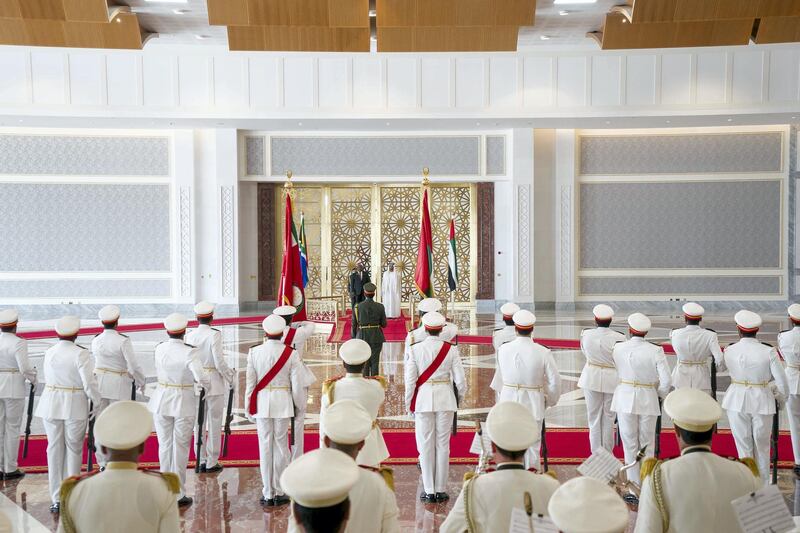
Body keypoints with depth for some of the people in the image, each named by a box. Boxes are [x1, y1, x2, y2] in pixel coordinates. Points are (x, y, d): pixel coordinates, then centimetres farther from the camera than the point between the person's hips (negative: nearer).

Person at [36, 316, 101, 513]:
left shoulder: (49, 352, 2)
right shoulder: (80, 353, -13)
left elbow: (47, 377, 9)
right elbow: (89, 383, -15)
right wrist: (95, 401, -1)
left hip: (51, 404, 4)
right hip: (75, 406, -4)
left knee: (54, 450, 10)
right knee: (73, 450, 8)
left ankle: (56, 499, 13)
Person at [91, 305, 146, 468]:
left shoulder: (96, 341, 2)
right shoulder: (123, 341, -14)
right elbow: (133, 366, -14)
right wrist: (141, 382, 2)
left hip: (99, 383, 5)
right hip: (119, 385, -5)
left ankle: (102, 463, 17)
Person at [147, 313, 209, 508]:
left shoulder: (160, 349, -3)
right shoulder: (189, 352, -18)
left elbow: (160, 372, 10)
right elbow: (201, 377, -27)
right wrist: (206, 386, -7)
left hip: (161, 402, 4)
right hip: (183, 403, -4)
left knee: (164, 446, 14)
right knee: (180, 448, 6)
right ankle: (178, 495, 12)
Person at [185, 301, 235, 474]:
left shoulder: (189, 335, -2)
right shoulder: (214, 335, -14)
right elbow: (220, 362, -16)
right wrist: (230, 378, -1)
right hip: (214, 383, -4)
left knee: (199, 423, 13)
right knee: (214, 423, 6)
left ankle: (201, 461, 20)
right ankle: (212, 463, 11)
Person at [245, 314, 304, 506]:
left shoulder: (254, 352, -4)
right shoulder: (291, 354, -7)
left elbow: (250, 383, 0)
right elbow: (297, 385, -4)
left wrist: (249, 409, 9)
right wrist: (299, 407, 10)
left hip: (262, 404, 1)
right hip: (283, 404, -1)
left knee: (265, 447, 7)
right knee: (281, 446, 8)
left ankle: (268, 494, 13)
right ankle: (279, 493, 15)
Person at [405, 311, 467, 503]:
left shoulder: (415, 349, -7)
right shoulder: (451, 349, -5)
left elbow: (410, 379, -7)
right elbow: (460, 379, -4)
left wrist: (409, 404, 6)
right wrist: (460, 396, 16)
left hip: (423, 399, -1)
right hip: (445, 399, 1)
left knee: (425, 445, 7)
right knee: (442, 444, 9)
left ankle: (429, 491, 12)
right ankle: (441, 490, 15)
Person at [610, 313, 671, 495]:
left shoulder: (618, 348, -8)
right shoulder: (656, 351, -11)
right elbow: (666, 381, -11)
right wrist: (659, 395, 8)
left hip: (625, 399, 0)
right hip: (648, 400, 0)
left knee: (630, 445, 8)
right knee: (647, 445, 13)